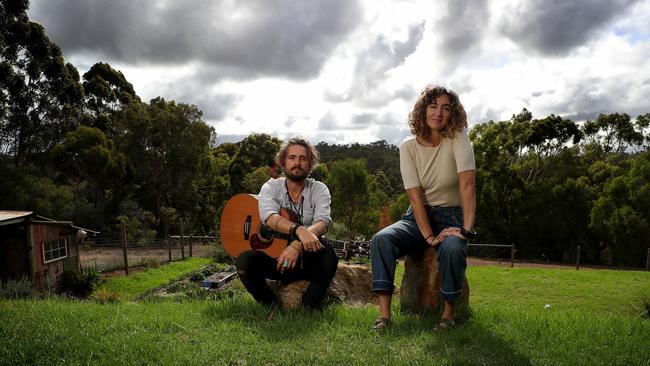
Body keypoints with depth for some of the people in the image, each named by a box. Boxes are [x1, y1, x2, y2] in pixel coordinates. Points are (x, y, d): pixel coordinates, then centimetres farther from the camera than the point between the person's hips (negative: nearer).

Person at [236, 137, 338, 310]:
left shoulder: (319, 189, -2)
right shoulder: (271, 187, -2)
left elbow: (323, 222, -21)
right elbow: (269, 217, -23)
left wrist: (298, 245, -40)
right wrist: (299, 230, -42)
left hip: (308, 261, 0)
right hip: (275, 256, 0)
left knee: (328, 255, -32)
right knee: (244, 260, -27)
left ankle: (310, 307, -10)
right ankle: (272, 306, -5)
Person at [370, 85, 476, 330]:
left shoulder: (457, 139, -11)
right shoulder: (408, 147, -5)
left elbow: (467, 185, -22)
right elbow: (415, 195, -13)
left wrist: (467, 230, -31)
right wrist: (429, 236, -23)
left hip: (451, 217, -2)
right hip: (418, 217, 2)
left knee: (452, 249, -36)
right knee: (381, 239, -26)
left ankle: (448, 314, -14)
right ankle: (384, 314, -26)